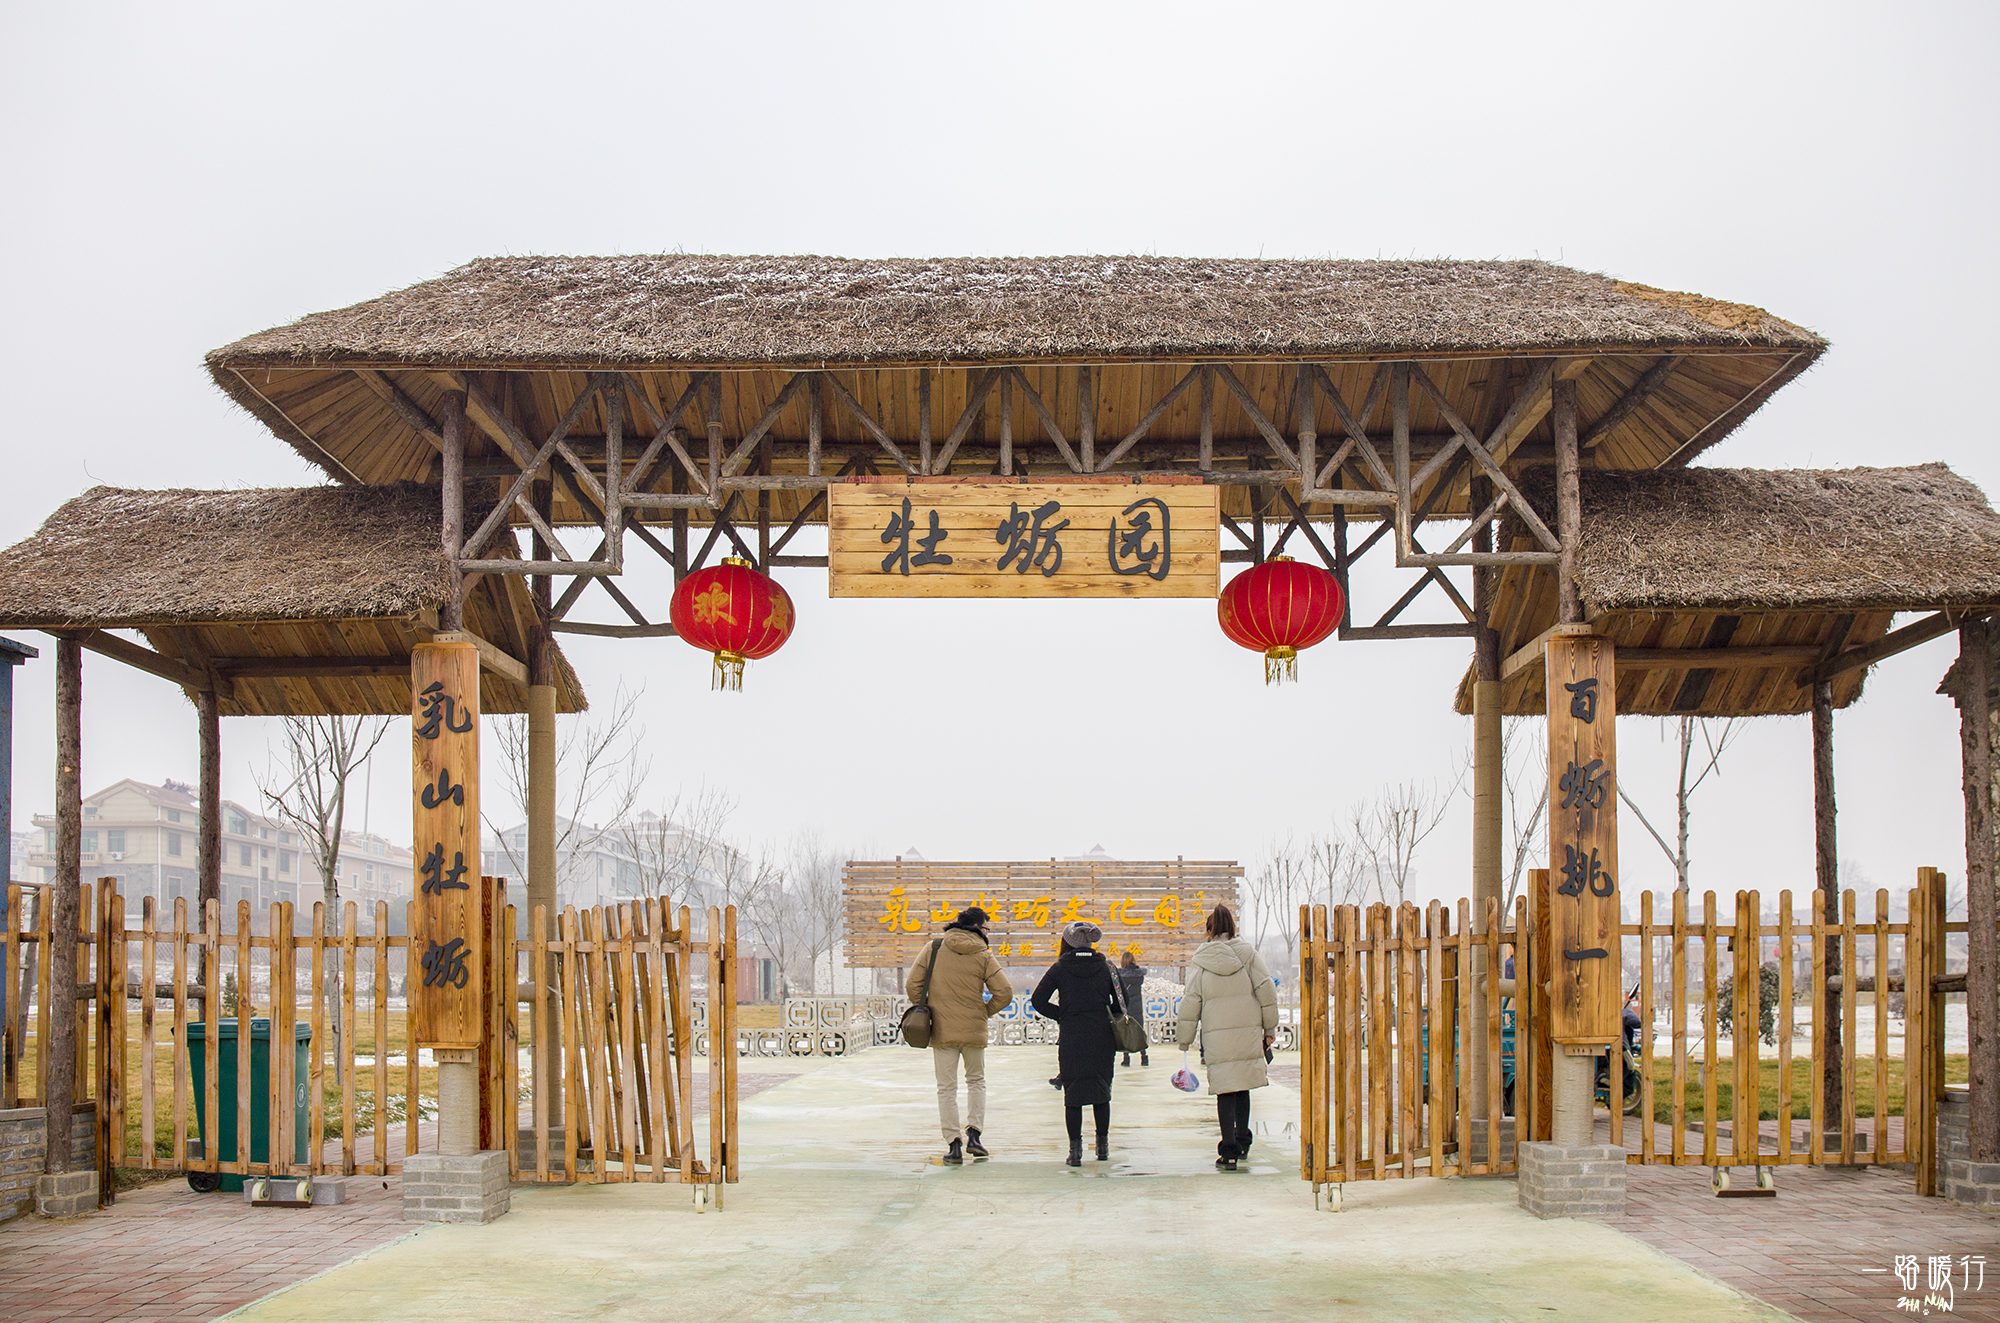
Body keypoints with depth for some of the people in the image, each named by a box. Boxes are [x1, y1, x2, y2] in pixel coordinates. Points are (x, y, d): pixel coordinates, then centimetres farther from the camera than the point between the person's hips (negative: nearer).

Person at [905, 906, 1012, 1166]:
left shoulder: (933, 949, 1)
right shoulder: (983, 955, -3)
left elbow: (912, 986, -2)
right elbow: (1004, 992, -9)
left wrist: (926, 1011, 11)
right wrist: (985, 1012, 7)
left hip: (941, 1030, 1)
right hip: (974, 1030, 0)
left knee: (946, 1088, 7)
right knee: (976, 1081, 19)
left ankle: (953, 1144, 3)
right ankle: (973, 1134, 6)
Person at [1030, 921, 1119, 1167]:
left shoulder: (1060, 968, -2)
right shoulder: (1104, 966, 4)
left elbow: (1039, 1000, -5)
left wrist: (1061, 1016, 6)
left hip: (1072, 1038, -2)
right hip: (1102, 1036, 2)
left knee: (1073, 1093, 3)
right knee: (1101, 1091, 12)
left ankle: (1075, 1149, -2)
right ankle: (1103, 1146, 17)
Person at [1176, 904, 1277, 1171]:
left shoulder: (1201, 964, 2)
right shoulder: (1248, 954, 2)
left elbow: (1190, 1005, 3)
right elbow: (1266, 991, 0)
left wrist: (1185, 1040, 12)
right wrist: (1270, 1028, 8)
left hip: (1217, 1038, -1)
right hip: (1248, 1032, 1)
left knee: (1225, 1091, 2)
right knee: (1243, 1087, 17)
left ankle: (1230, 1151, -4)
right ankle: (1242, 1142, 27)